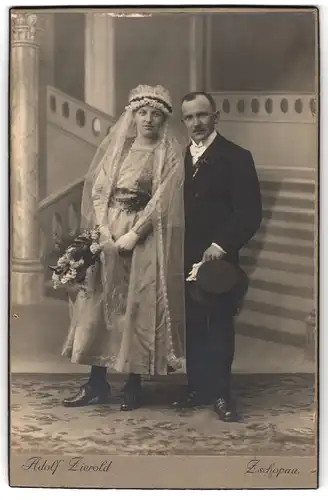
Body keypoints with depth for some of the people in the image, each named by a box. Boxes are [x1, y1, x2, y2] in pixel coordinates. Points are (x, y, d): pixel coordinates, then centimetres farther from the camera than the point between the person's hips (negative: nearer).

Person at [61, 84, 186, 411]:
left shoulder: (170, 155, 0)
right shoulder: (115, 147, 11)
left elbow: (162, 201, -9)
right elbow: (97, 190, 6)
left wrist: (133, 235, -16)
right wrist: (102, 230, -7)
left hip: (145, 238, -3)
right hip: (107, 232, 4)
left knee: (138, 307, -2)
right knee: (100, 302, 2)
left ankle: (133, 384, 8)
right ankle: (97, 382, 10)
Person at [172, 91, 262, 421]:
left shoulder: (236, 157, -3)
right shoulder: (180, 159, 12)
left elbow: (251, 212, -9)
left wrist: (222, 244, -17)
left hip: (219, 257, -4)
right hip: (187, 258, 4)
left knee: (220, 325, 1)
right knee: (192, 324, 7)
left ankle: (220, 393, 10)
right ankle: (197, 388, 18)